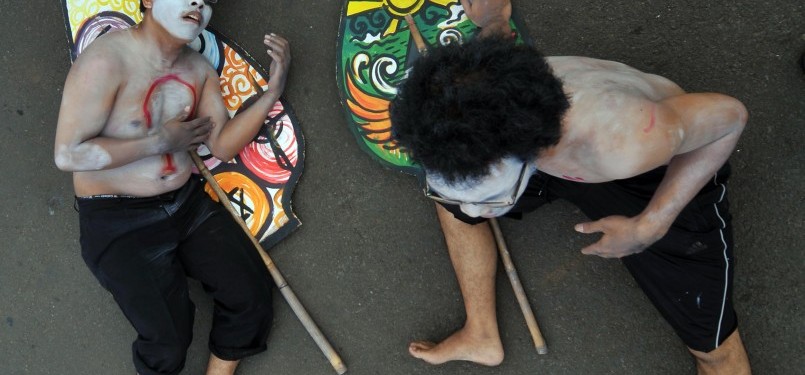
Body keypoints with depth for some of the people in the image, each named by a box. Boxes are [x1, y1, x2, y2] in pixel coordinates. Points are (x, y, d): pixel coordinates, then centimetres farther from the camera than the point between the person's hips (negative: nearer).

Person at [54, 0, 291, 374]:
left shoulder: (198, 69, 3)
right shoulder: (105, 61, -20)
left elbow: (223, 145, 3)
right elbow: (68, 154, -23)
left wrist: (272, 91, -11)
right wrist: (161, 141, -18)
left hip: (188, 203, 7)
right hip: (118, 222, -6)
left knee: (252, 298, -5)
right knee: (168, 342, -17)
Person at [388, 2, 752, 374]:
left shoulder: (624, 144, -49)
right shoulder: (477, 102, -33)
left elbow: (729, 115, -28)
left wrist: (650, 225, -26)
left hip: (662, 174, -4)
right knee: (449, 193, 5)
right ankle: (482, 336, 21)